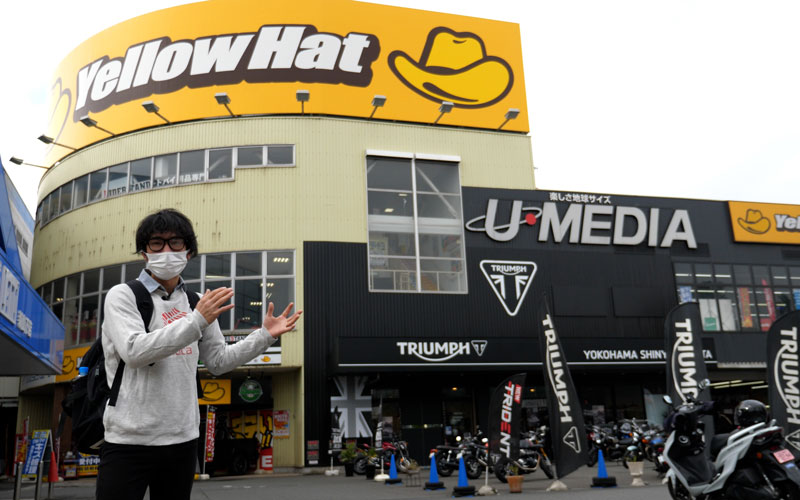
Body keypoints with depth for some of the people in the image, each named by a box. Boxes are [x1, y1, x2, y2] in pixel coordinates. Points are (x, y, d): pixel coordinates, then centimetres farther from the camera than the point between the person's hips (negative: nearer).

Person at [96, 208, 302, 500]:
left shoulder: (197, 303, 11)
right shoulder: (123, 296, -4)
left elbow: (219, 361, 16)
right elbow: (134, 351, -21)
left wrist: (265, 335, 9)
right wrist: (198, 320, -25)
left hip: (183, 440, 5)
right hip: (129, 441, -5)